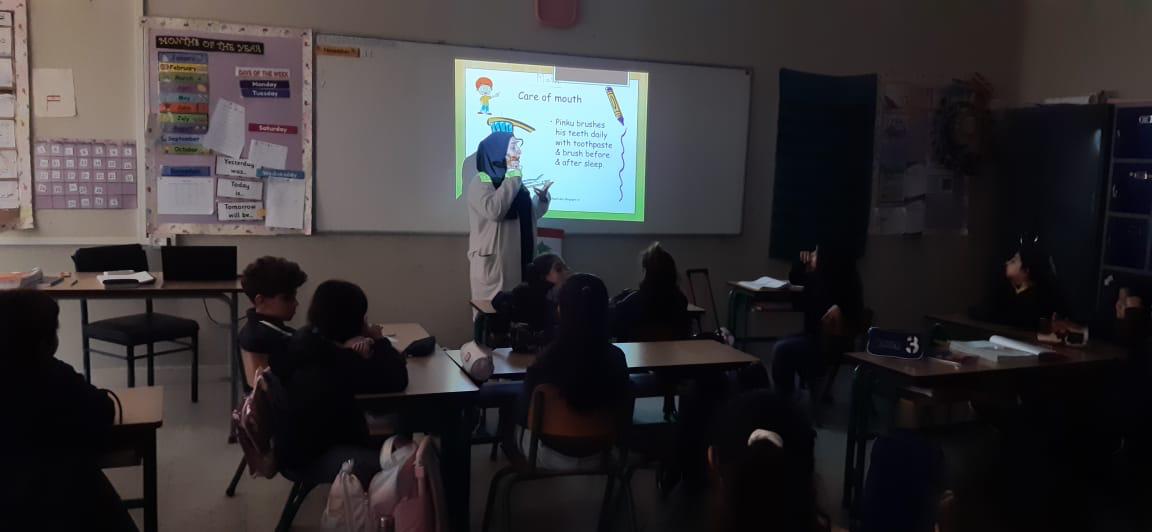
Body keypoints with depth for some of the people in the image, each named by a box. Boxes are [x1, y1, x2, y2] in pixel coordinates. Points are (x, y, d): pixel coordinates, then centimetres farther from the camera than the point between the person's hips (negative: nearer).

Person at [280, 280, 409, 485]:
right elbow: (397, 379, -30)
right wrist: (379, 341, -14)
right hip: (311, 456, -10)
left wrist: (365, 346, -14)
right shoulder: (338, 363, -31)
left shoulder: (306, 339, -3)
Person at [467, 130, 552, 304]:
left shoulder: (513, 181, 15)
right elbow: (494, 210, -27)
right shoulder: (481, 181, -9)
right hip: (494, 262, -8)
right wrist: (512, 177, -19)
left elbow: (529, 215, 21)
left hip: (521, 260, 8)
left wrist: (542, 198, 1)